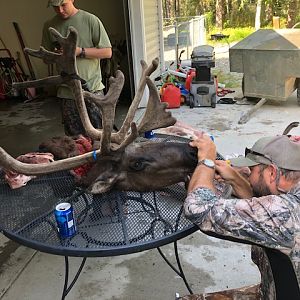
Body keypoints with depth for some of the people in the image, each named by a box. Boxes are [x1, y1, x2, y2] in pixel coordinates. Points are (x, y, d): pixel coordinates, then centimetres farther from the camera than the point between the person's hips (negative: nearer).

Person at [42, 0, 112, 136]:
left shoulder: (90, 20, -2)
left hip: (92, 88, -2)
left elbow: (107, 52, -3)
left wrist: (80, 51, -14)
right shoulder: (49, 26, 8)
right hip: (67, 90, 3)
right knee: (74, 136, 6)